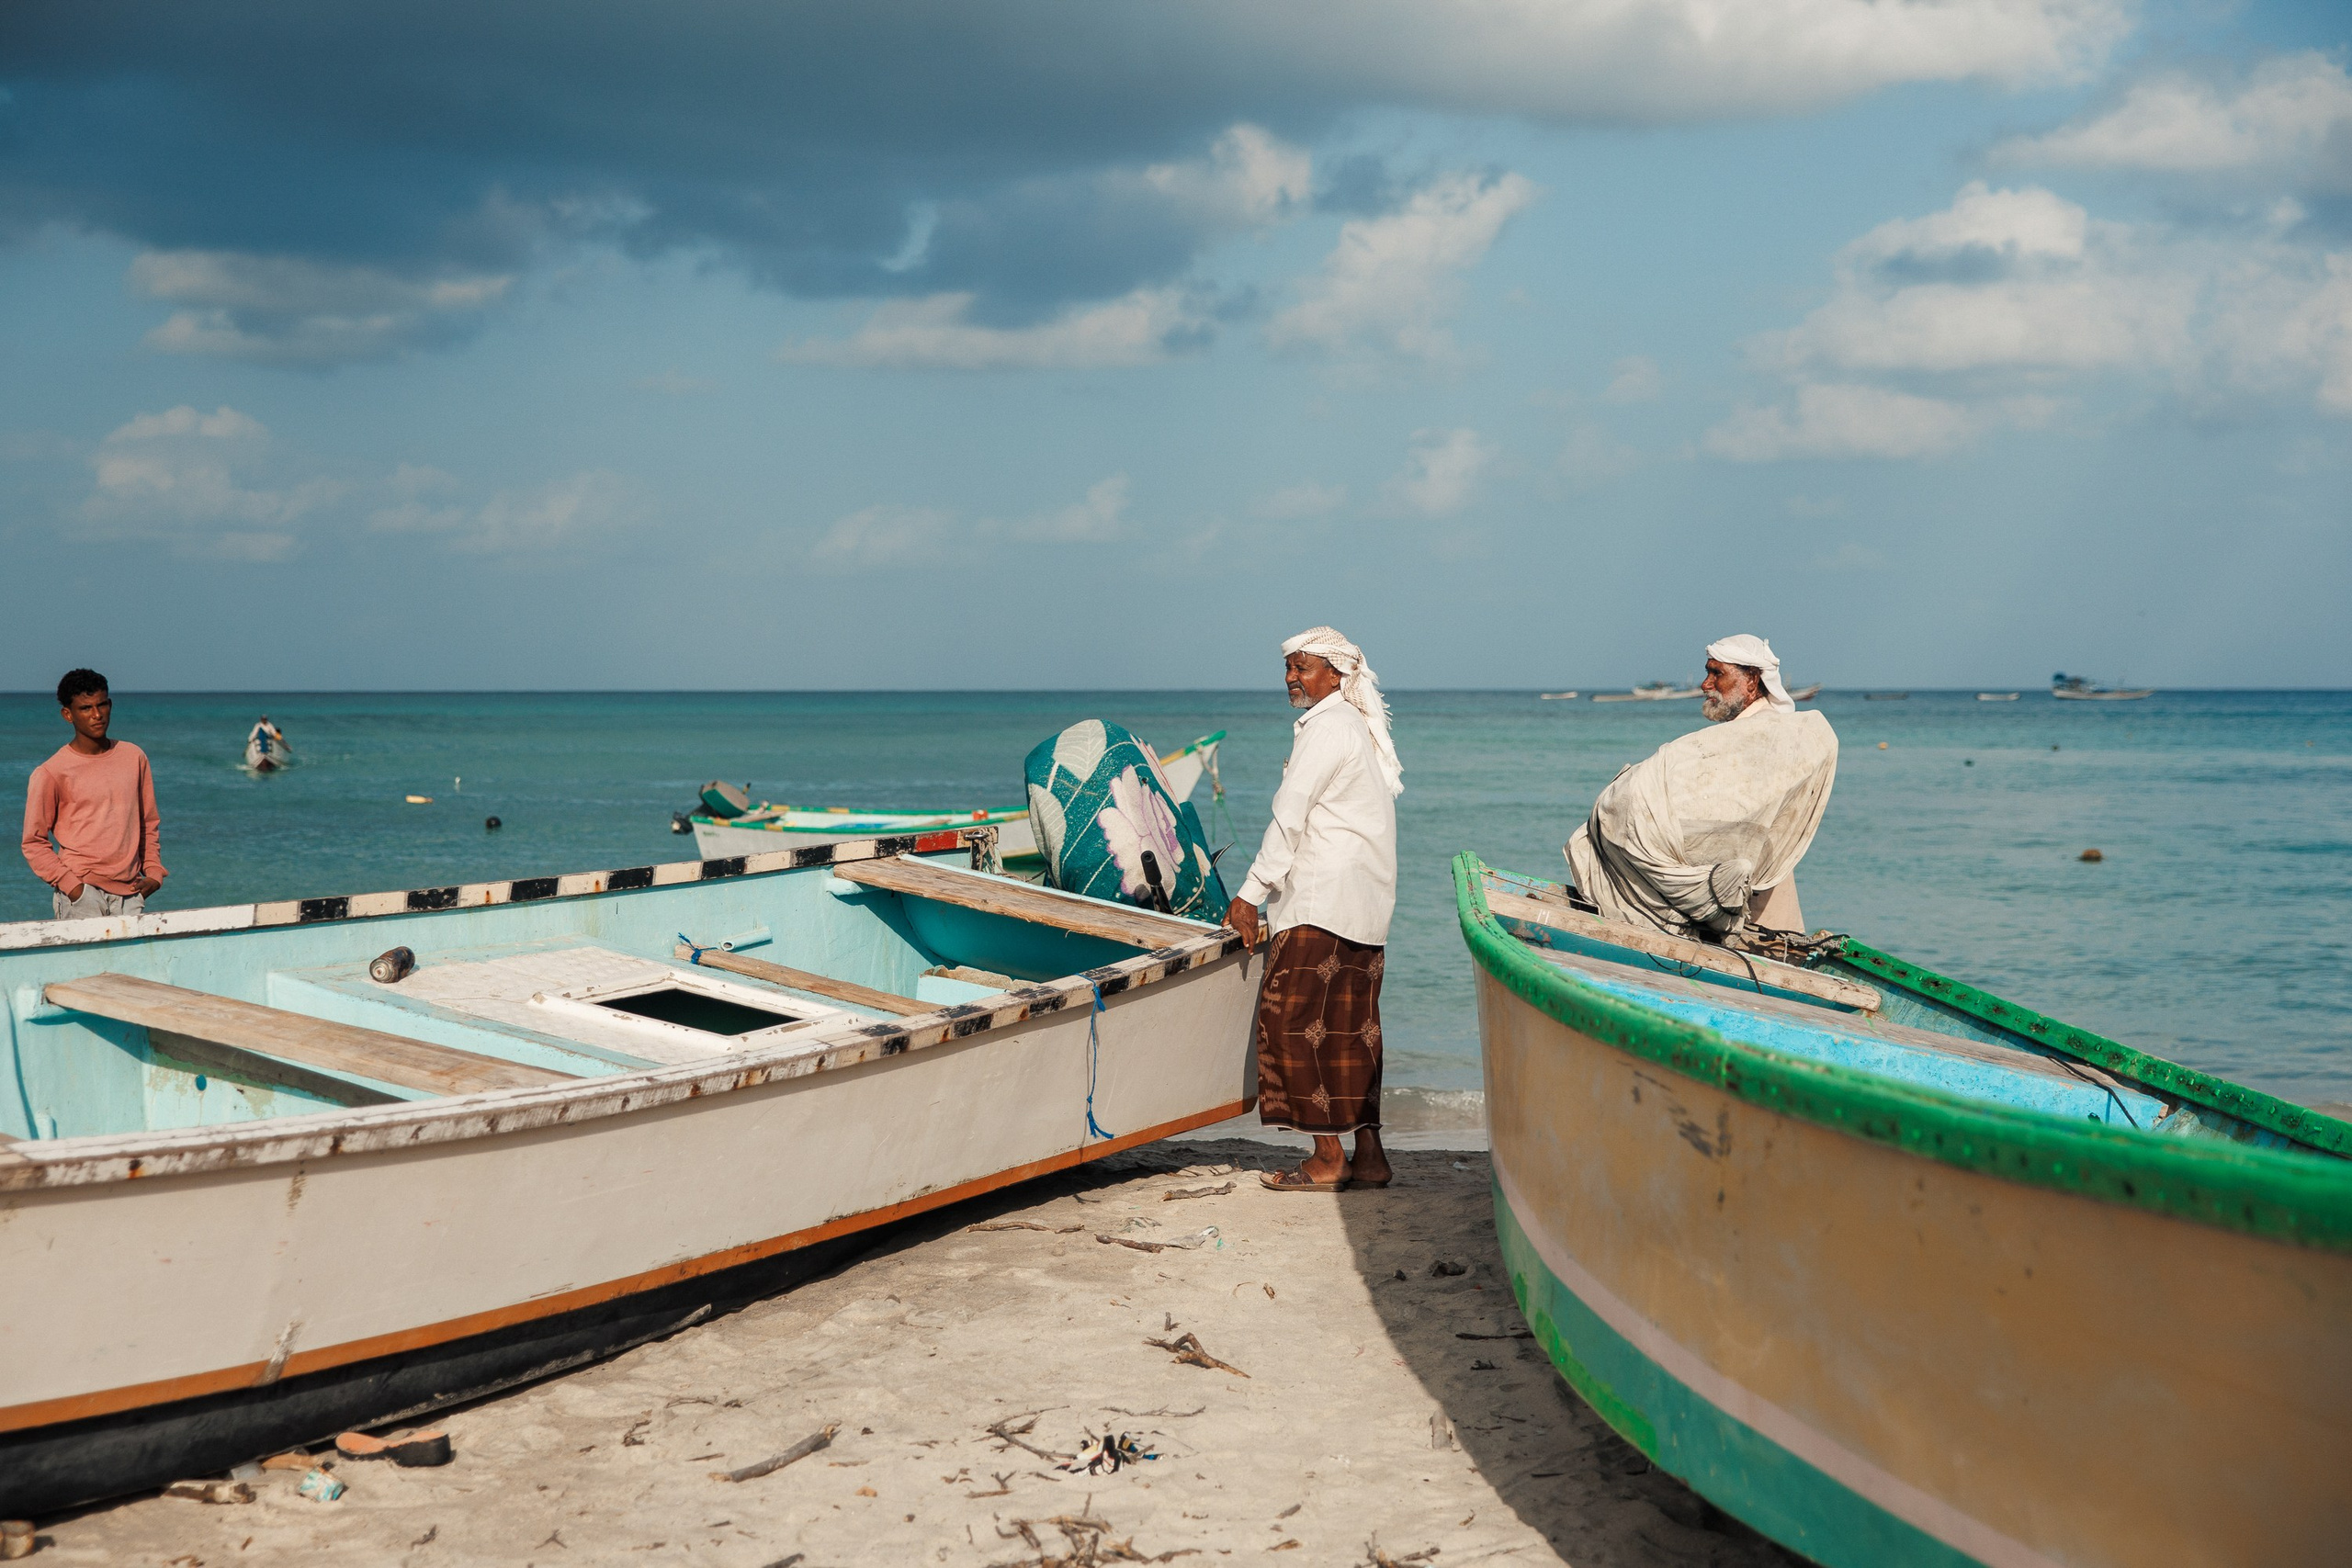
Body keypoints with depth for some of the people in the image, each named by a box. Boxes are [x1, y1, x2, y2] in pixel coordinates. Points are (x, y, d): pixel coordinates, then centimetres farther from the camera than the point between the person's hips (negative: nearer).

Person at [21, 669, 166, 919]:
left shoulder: (134, 757, 11)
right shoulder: (50, 773, -1)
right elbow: (34, 842, 1)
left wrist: (153, 872, 7)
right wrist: (70, 885, -10)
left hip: (130, 893, 3)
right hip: (82, 891, -3)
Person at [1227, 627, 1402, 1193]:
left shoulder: (1327, 727, -10)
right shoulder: (1361, 728, 21)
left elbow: (1289, 817, -15)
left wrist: (1252, 895, -12)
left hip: (1323, 902, -10)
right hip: (1365, 905, 10)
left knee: (1297, 1018, -6)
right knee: (1351, 1024, 9)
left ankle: (1328, 1158, -6)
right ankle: (1368, 1154, 8)